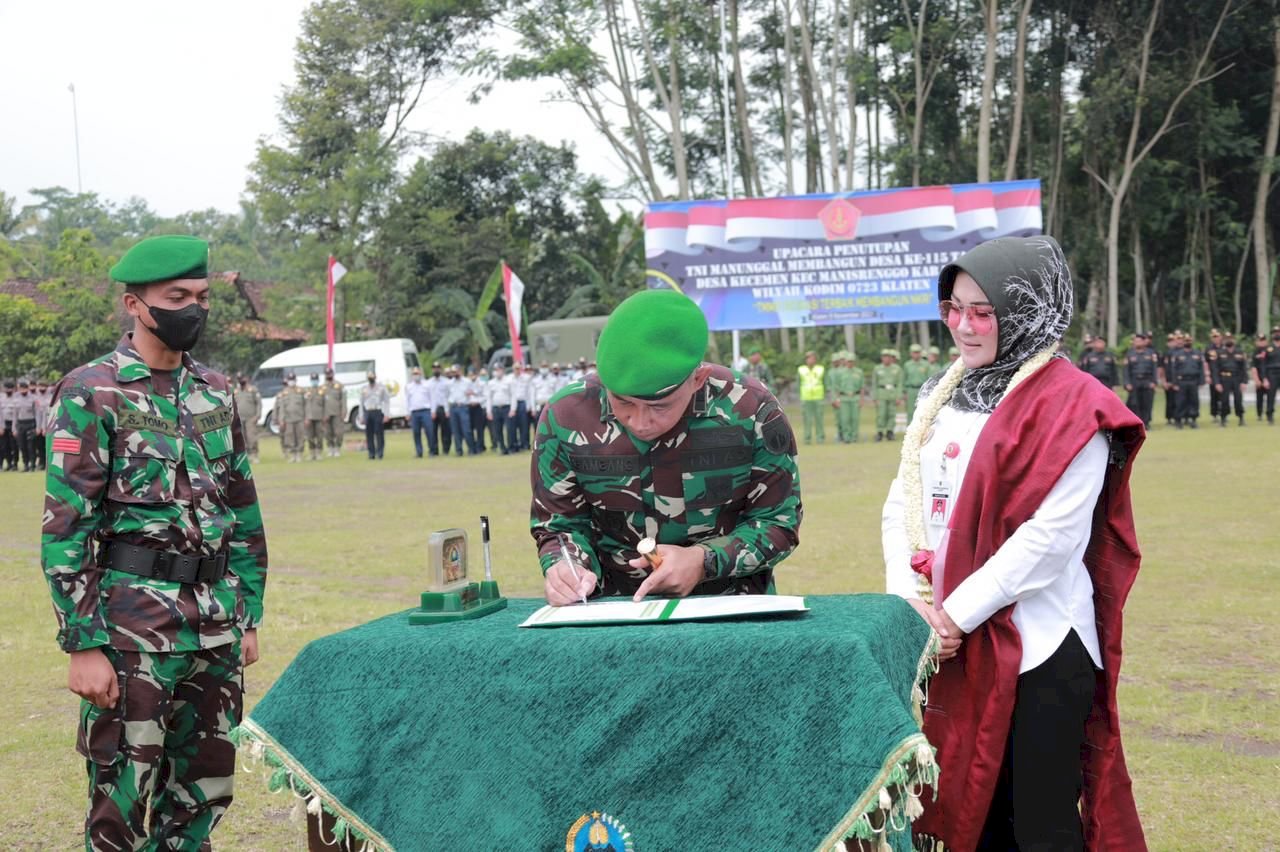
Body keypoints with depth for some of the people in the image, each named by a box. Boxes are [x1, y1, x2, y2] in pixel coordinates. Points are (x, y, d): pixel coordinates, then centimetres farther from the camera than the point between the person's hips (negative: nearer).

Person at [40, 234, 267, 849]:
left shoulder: (215, 392, 12)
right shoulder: (91, 394, -7)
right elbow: (65, 527, -11)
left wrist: (248, 617, 15)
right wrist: (83, 645, -15)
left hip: (216, 624, 6)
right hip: (134, 625, -6)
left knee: (204, 796, 13)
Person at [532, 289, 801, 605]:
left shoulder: (751, 411, -13)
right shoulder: (566, 418, -9)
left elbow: (778, 522, -2)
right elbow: (561, 525, 4)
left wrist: (704, 561, -17)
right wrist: (564, 567, -18)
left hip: (730, 604, -1)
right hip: (615, 612, 1)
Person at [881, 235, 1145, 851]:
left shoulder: (1071, 407, -10)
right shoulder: (943, 395, 12)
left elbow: (1051, 536, -17)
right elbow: (903, 502, 9)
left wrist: (958, 612, -16)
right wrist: (907, 598, -6)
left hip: (1037, 648, -6)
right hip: (948, 645, 7)